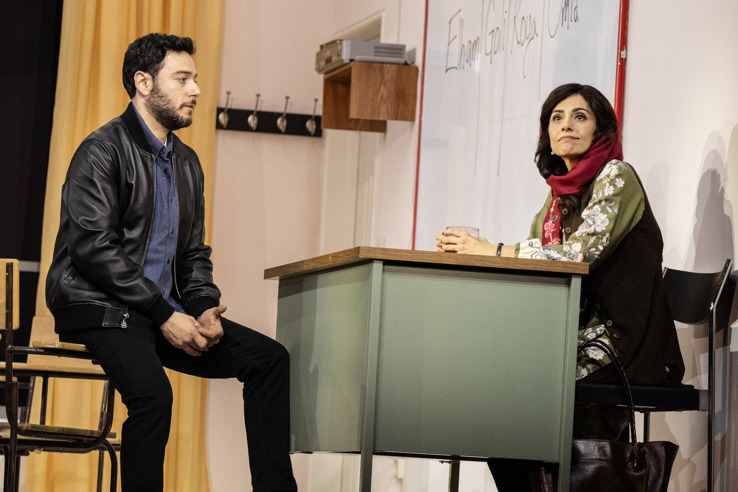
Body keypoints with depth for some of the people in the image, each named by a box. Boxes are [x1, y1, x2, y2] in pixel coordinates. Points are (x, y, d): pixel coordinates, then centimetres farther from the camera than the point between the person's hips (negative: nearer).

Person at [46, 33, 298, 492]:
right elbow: (93, 247, -17)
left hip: (165, 312, 8)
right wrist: (165, 317, -19)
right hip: (100, 310, -8)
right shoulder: (104, 149, -8)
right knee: (152, 392, -34)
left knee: (269, 357, -3)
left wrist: (205, 309, -2)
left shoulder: (187, 162, 18)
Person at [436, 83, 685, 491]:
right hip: (575, 332, 7)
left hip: (621, 344, -7)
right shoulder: (559, 194, 17)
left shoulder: (617, 177, -7)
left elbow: (581, 255, -19)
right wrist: (469, 252, -3)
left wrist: (491, 251, -15)